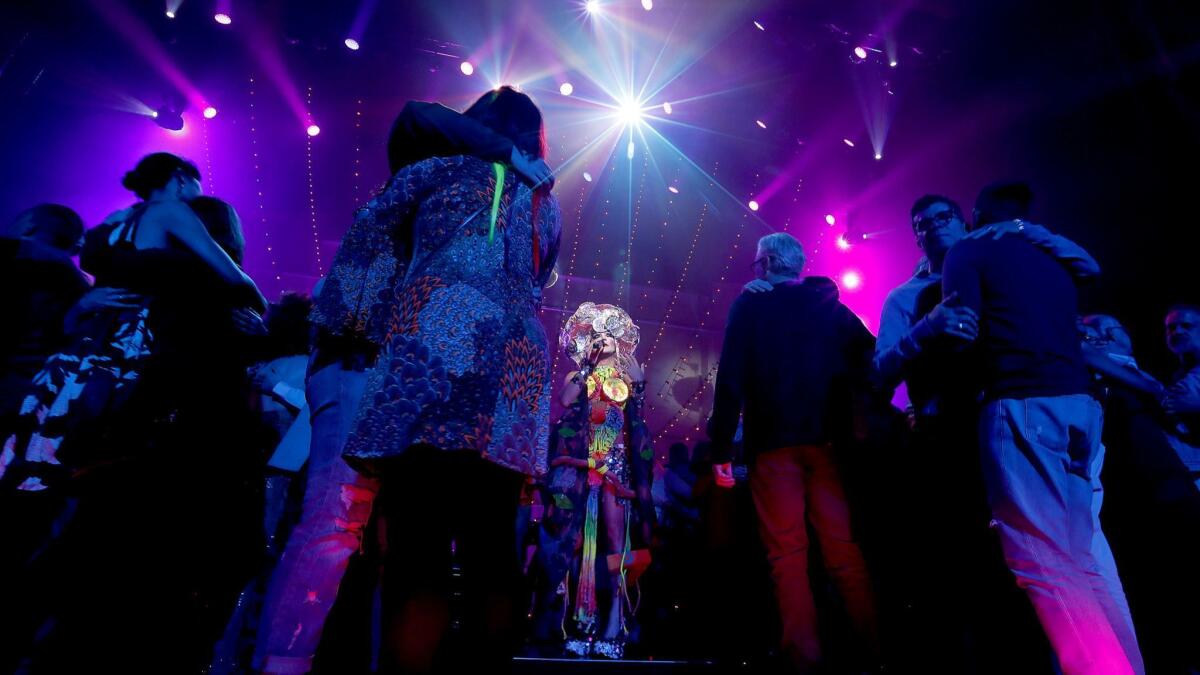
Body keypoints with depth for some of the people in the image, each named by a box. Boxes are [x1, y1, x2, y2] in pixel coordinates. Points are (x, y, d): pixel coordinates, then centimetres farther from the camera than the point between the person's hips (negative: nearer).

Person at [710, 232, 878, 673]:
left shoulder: (750, 305, 3)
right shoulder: (832, 306, 14)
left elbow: (731, 379, -6)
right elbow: (869, 365, 6)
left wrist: (720, 449, -6)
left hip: (774, 441, -3)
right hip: (828, 439, 4)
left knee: (787, 552, 2)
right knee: (843, 549, 9)